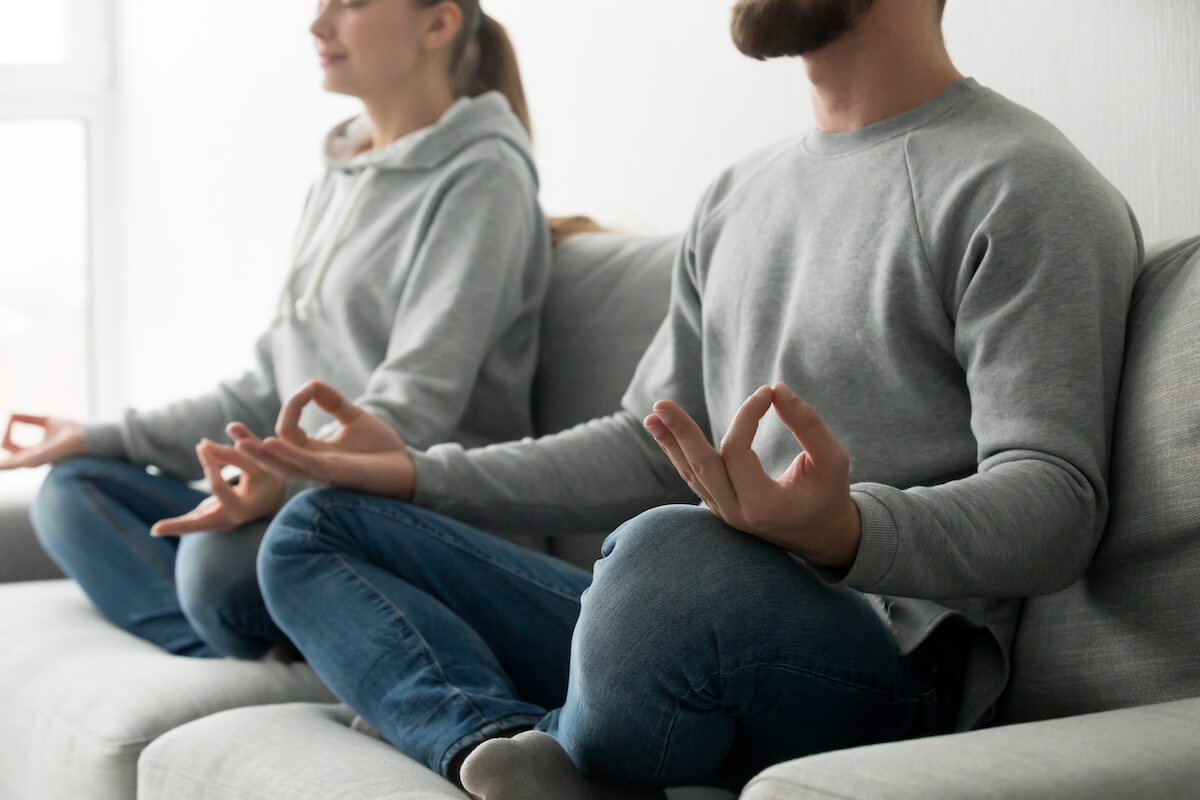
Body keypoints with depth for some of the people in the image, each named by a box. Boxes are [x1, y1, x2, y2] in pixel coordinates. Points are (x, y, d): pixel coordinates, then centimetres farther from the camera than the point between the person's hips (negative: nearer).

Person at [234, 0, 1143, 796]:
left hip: (887, 663, -8)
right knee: (317, 529, 6)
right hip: (692, 631, 9)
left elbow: (1058, 503, -15)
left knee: (670, 554, -41)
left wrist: (844, 531, -35)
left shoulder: (1022, 185, -6)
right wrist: (421, 475, 15)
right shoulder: (740, 194, 21)